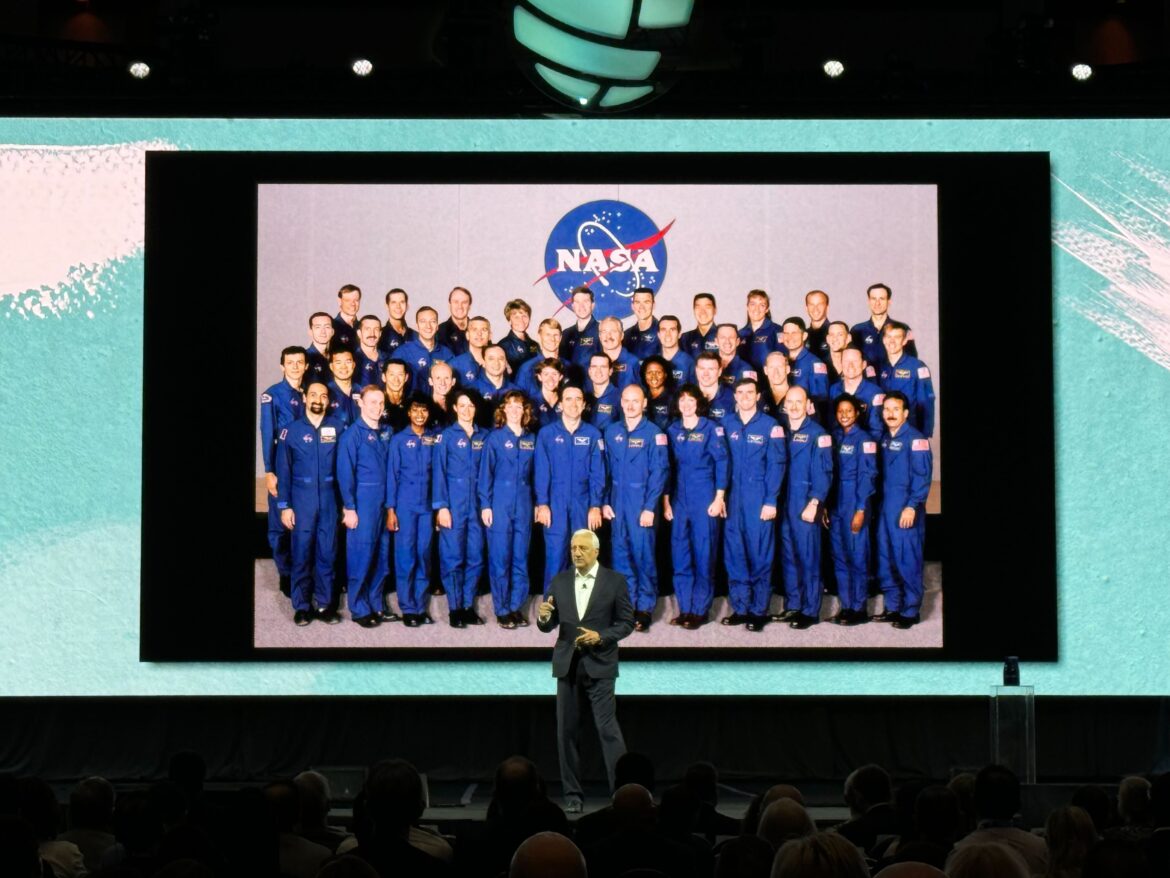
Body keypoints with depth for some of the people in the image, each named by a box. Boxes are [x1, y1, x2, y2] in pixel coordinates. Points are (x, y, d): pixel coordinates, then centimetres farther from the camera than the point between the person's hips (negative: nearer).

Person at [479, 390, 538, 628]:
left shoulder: (531, 439, 9)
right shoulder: (495, 438, 0)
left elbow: (535, 473, 12)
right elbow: (486, 473, -1)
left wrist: (537, 502, 7)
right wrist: (485, 505, -6)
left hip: (524, 505, 3)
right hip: (500, 504, -3)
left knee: (521, 557, 5)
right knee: (500, 558, -1)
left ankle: (516, 607, 12)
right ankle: (502, 610, 4)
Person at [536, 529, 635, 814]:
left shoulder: (615, 581, -2)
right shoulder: (560, 581, 8)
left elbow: (627, 623, -1)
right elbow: (549, 625, 9)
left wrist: (601, 636, -16)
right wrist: (544, 617, -14)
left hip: (599, 665, -4)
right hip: (567, 664, 4)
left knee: (608, 729, -10)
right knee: (566, 731, 4)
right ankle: (573, 794, 11)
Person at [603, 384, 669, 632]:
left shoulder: (653, 433, -5)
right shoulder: (612, 432, 9)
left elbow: (659, 472, -8)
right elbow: (605, 469, 12)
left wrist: (650, 507, -13)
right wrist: (605, 501, 5)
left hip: (641, 503, -4)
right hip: (617, 503, 4)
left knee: (643, 553, -3)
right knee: (620, 554, 6)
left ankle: (645, 608, 4)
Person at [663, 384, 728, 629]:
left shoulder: (711, 429, -2)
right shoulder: (672, 431, 10)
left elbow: (722, 463, -4)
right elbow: (668, 466, 12)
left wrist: (719, 498, -10)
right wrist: (666, 500, 8)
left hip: (705, 499, -4)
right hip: (679, 500, 4)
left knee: (703, 554, -3)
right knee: (680, 555, 4)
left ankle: (700, 610, 3)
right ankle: (685, 609, 10)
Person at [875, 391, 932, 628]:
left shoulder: (915, 439, -10)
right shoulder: (884, 439, 13)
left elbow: (922, 476, -14)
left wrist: (912, 506, -19)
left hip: (906, 511, -8)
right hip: (886, 509, 8)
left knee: (907, 560, -3)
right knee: (886, 559, 11)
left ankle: (910, 611, 4)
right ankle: (892, 606, 20)